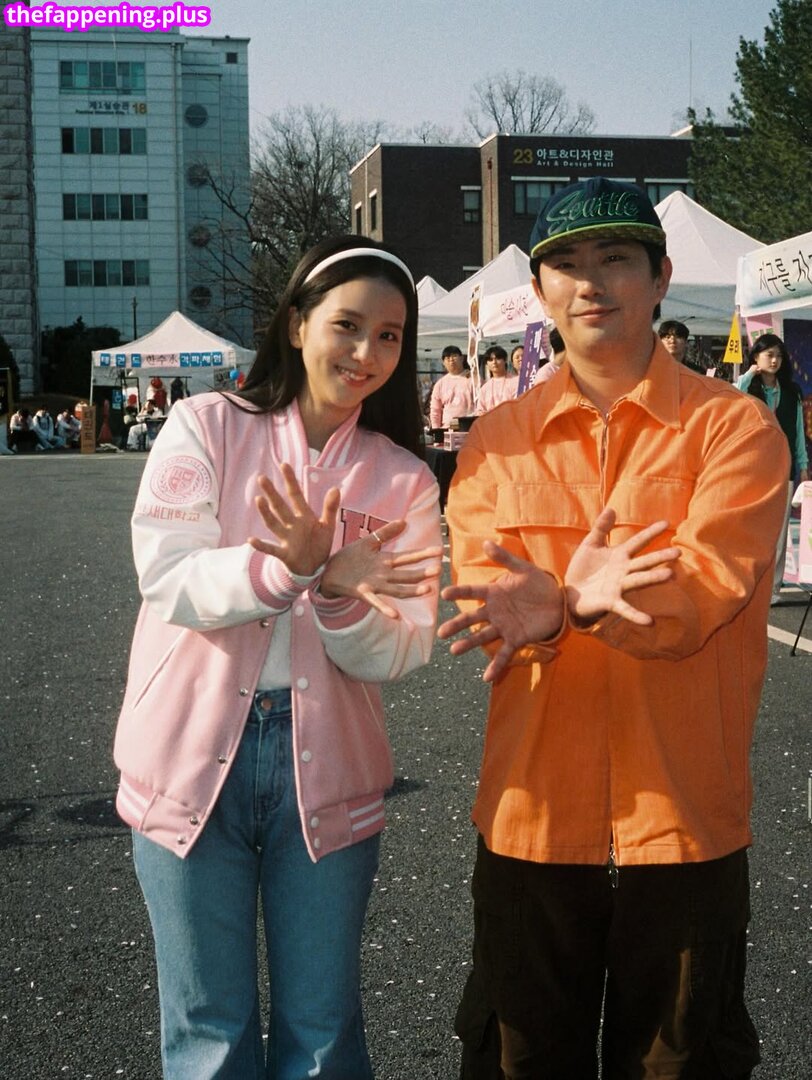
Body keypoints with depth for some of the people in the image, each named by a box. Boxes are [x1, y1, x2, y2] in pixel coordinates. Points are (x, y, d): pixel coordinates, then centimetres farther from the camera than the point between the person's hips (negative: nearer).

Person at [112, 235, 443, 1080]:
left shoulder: (402, 481, 4)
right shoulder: (205, 427, 0)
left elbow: (397, 653, -4)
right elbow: (167, 575, -13)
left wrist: (334, 588, -25)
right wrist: (293, 570, -29)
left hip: (324, 770, 2)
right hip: (194, 759, -1)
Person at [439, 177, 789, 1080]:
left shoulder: (734, 428, -5)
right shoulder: (497, 441, 4)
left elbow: (699, 596, -19)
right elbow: (476, 596, -9)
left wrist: (558, 604, -36)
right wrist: (579, 600, -32)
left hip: (684, 826, -2)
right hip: (532, 820, 2)